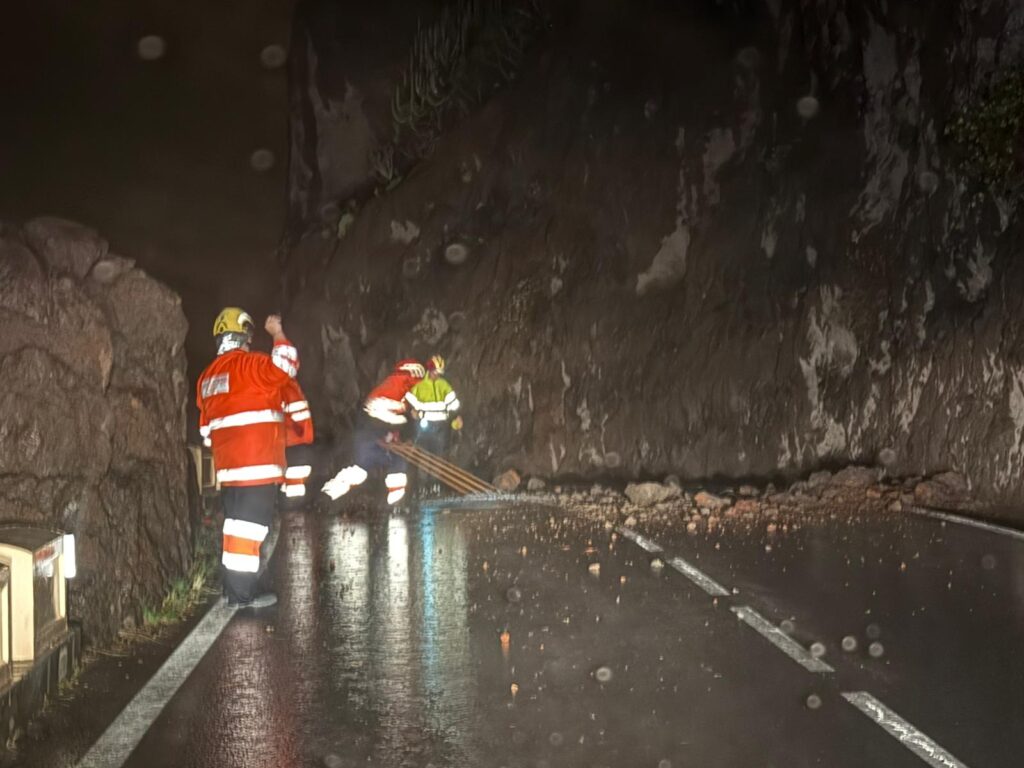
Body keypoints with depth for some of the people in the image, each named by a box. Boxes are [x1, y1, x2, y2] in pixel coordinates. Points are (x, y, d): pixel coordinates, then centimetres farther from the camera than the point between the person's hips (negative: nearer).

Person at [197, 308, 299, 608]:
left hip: (227, 465, 8)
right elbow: (286, 367, -19)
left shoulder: (207, 376, 17)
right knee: (250, 524, -7)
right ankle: (242, 594, -7)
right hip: (257, 463, -8)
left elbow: (207, 424, 21)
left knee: (236, 523, 16)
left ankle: (232, 586, 22)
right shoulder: (250, 363, -9)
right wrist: (278, 334, -5)